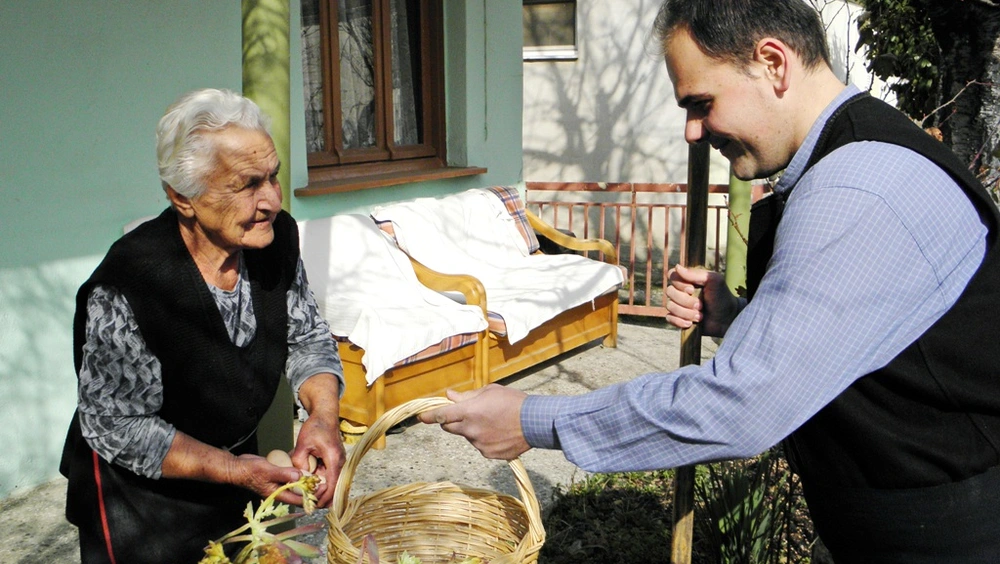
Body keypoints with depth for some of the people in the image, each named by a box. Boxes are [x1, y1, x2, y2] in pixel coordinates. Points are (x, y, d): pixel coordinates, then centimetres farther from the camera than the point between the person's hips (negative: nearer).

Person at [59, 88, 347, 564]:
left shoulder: (276, 237, -15)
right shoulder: (125, 289, -31)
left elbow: (308, 339, -4)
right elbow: (115, 427, -24)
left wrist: (323, 415, -22)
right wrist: (232, 470, -30)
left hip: (239, 461, 6)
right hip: (139, 491, -6)